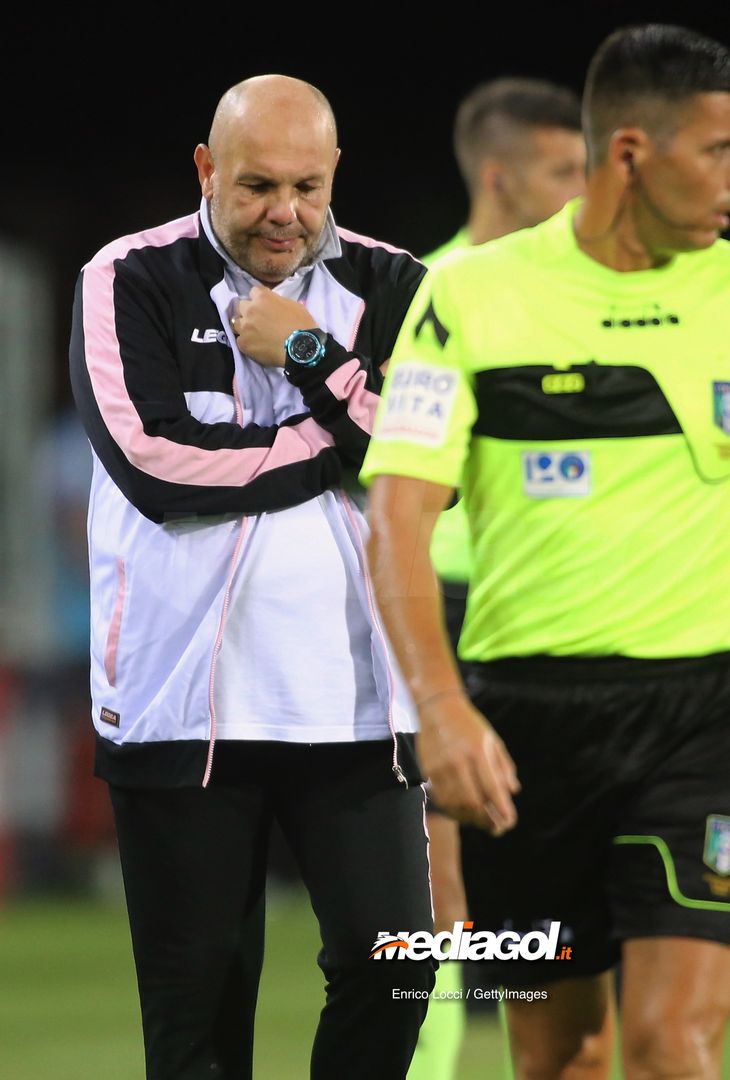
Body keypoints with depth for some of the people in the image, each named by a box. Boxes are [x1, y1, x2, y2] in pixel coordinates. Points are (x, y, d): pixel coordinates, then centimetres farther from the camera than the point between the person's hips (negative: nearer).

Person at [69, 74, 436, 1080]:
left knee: (392, 969, -6)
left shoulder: (389, 288, 8)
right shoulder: (130, 282, 1)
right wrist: (341, 436, -9)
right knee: (196, 994, 3)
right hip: (182, 694, -2)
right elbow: (152, 462, -14)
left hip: (357, 694, 2)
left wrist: (310, 355, -10)